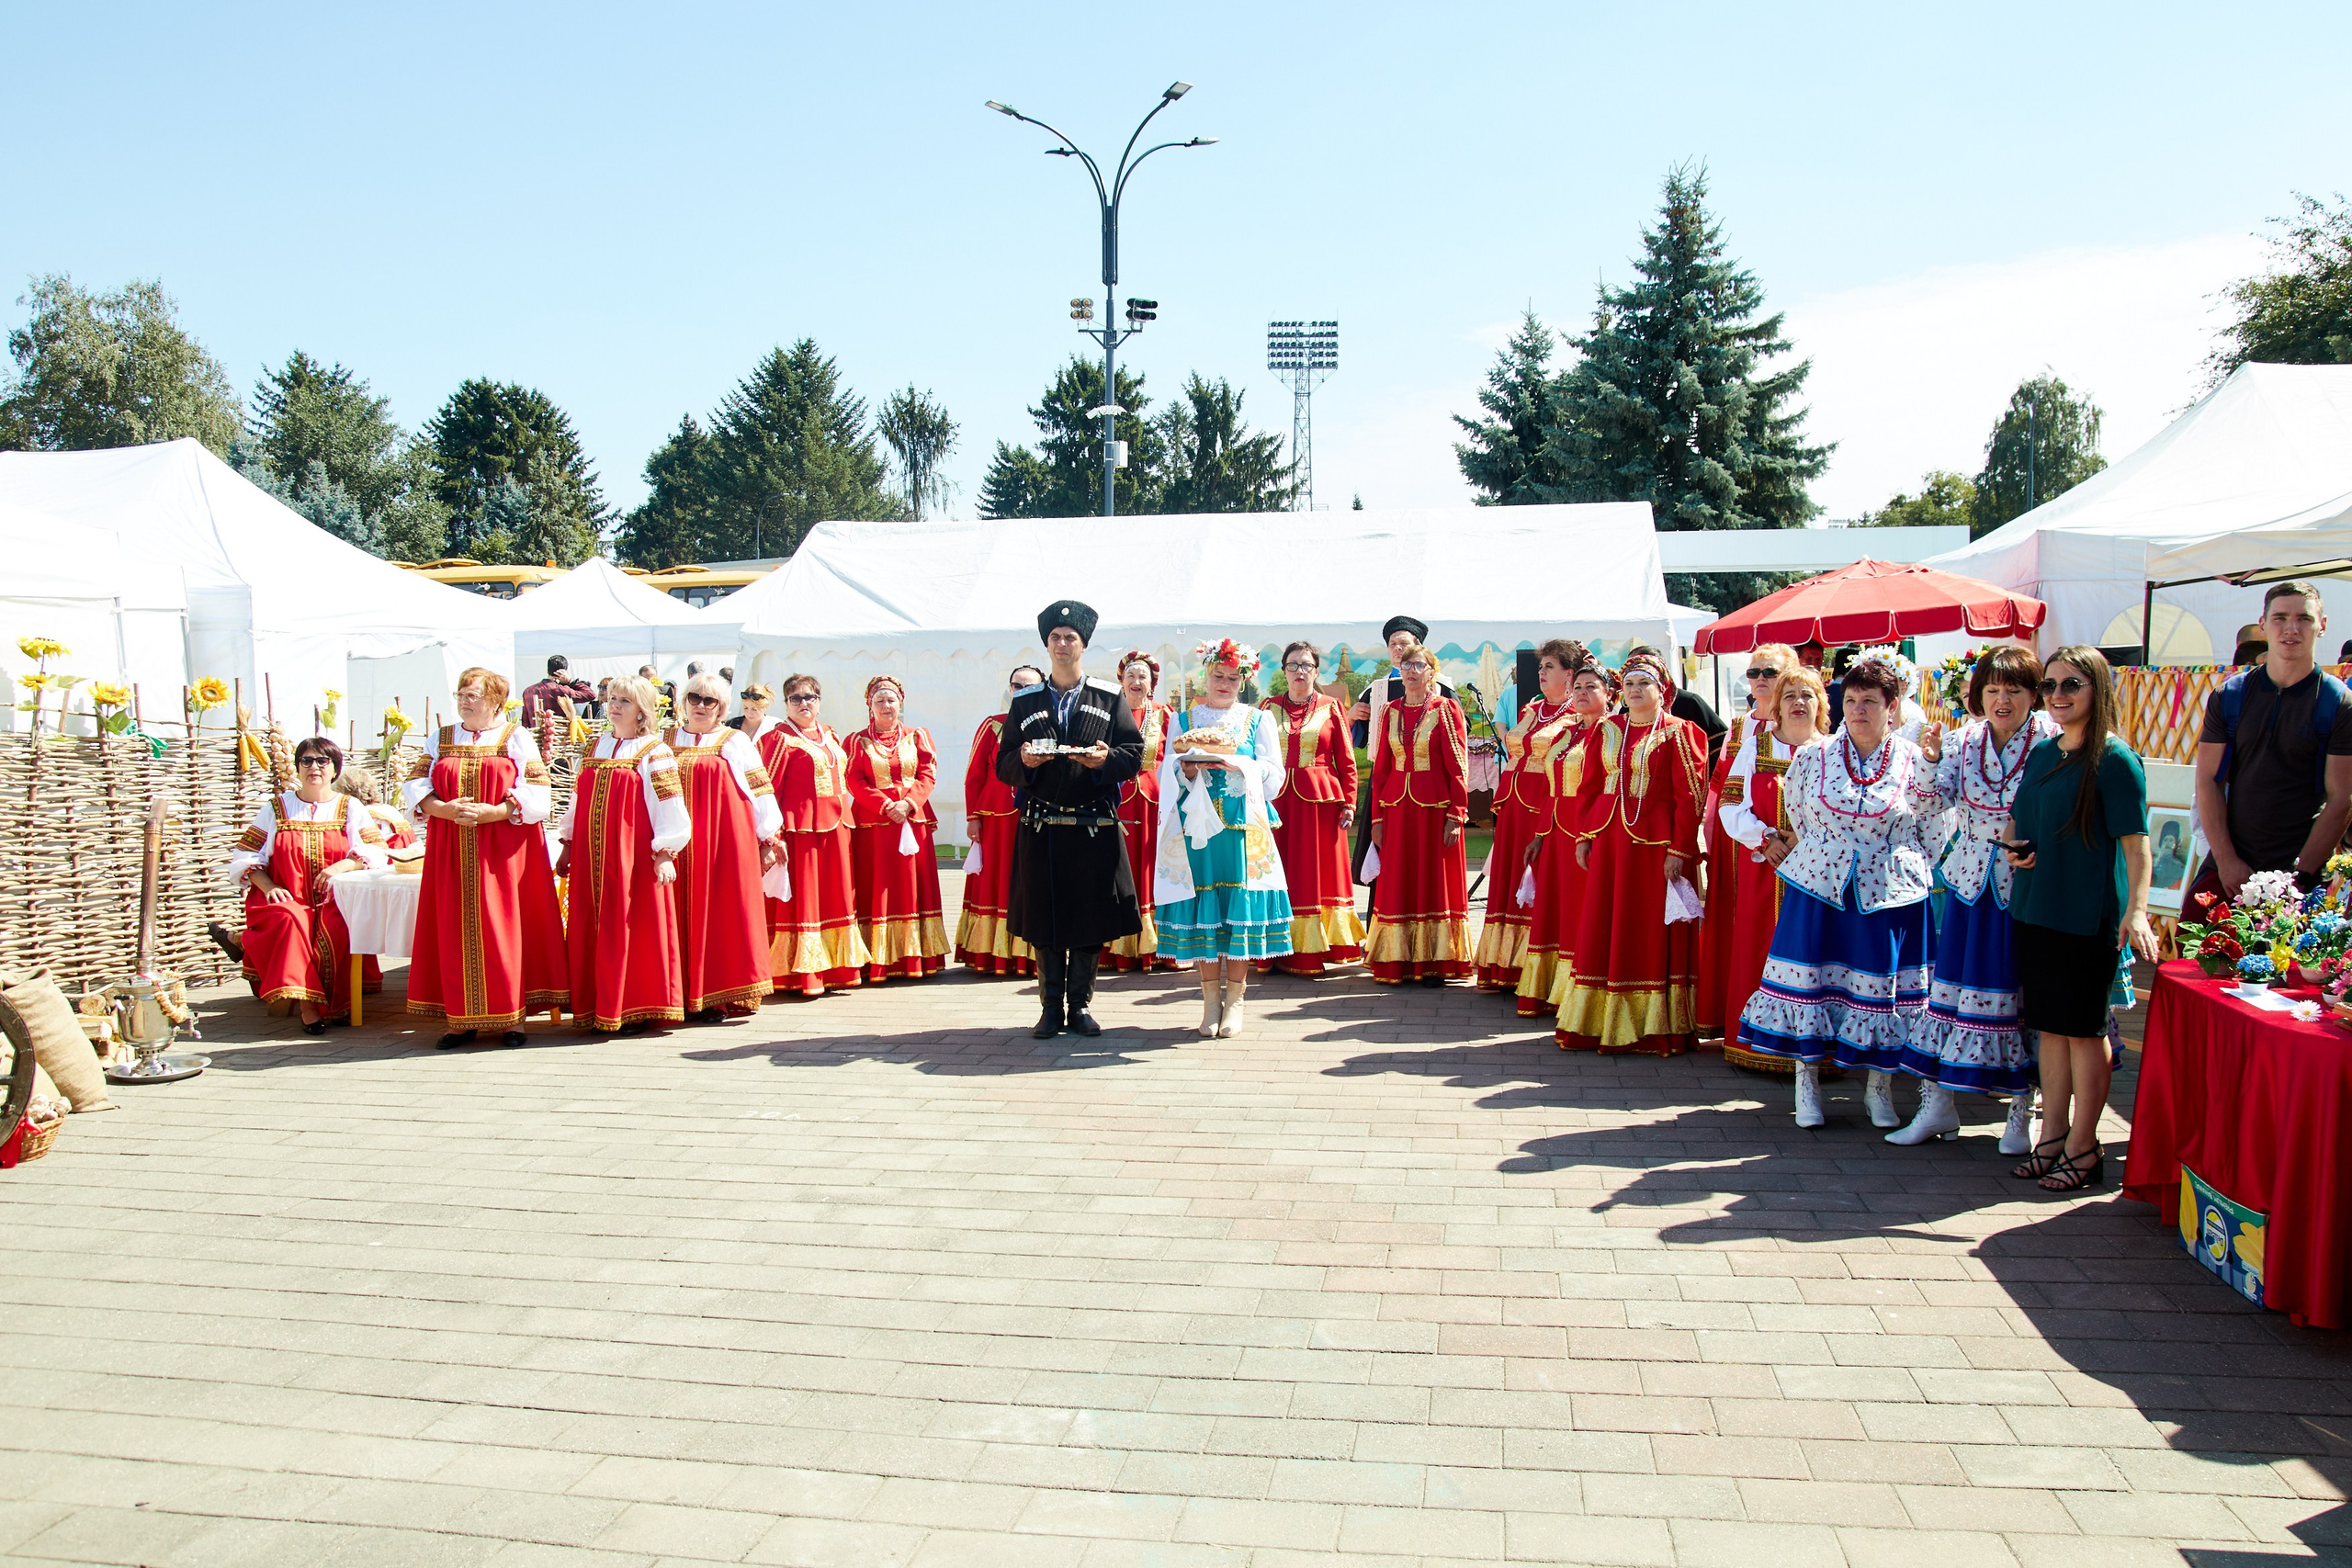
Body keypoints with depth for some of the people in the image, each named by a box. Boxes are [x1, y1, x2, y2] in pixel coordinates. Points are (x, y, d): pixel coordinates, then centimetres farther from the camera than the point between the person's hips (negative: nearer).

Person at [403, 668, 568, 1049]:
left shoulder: (516, 739, 5)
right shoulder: (440, 740, 15)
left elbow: (537, 794, -3)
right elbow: (414, 788, 7)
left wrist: (492, 811, -16)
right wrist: (446, 810, -12)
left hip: (504, 850, -3)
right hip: (451, 851, 3)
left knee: (504, 928, -4)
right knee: (455, 931, 1)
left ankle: (511, 1017, 2)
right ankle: (461, 1019, 7)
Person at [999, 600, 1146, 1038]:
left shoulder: (1110, 699, 8)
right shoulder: (1024, 702, 11)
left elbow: (1134, 755, 3)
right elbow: (1003, 766, 9)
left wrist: (1105, 759, -16)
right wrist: (1024, 762, -13)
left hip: (1095, 831, -1)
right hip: (1041, 832, 1)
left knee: (1091, 920, 3)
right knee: (1044, 921, 3)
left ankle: (1080, 1005, 14)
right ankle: (1052, 1007, 14)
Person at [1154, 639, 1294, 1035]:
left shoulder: (1259, 720, 11)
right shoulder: (1181, 720, 14)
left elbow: (1273, 778, 1)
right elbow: (1166, 775, 8)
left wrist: (1234, 763, -14)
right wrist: (1188, 767, -13)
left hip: (1243, 830, -1)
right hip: (1196, 828, 1)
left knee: (1241, 907, -4)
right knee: (1202, 909, -1)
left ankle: (1234, 1001, 5)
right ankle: (1211, 1000, 9)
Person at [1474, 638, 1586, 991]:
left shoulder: (1579, 716, -5)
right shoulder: (1528, 710, 18)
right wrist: (1500, 802, 11)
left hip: (1548, 810, -7)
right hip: (1513, 806, 7)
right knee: (1508, 883, 8)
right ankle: (1504, 970, 15)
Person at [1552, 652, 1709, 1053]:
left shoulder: (1678, 733, -3)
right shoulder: (1607, 729, 12)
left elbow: (1690, 796, -8)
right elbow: (1590, 786, 13)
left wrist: (1678, 850, -14)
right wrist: (1584, 836, 6)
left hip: (1654, 841, -5)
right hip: (1608, 837, 5)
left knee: (1651, 932, -1)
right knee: (1602, 927, 7)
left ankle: (1652, 1027, 7)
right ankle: (1597, 1022, 16)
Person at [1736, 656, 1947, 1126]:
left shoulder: (1915, 762, 0)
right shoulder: (1812, 757, 2)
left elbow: (1933, 832, 7)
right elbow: (1795, 820, 13)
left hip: (1888, 895, 0)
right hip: (1819, 892, 0)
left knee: (1883, 986, 5)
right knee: (1809, 980, 1)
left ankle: (1879, 1088, 21)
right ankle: (1807, 1083, 15)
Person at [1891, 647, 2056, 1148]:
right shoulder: (1964, 739, 2)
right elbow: (1936, 799, -7)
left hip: (2027, 883, -3)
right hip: (1970, 881, 3)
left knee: (2021, 991, 5)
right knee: (1950, 981, 7)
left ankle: (2021, 1111, 20)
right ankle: (1938, 1103, 18)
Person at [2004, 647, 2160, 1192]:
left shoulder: (2115, 759, -11)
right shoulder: (2040, 755, 10)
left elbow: (2135, 842, -15)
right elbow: (2018, 820, 22)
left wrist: (2136, 910, -25)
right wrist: (2012, 848, 0)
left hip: (2089, 917, -7)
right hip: (2035, 910, 7)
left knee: (2083, 1029, 1)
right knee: (2049, 1026, 13)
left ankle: (2083, 1147, 11)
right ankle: (2053, 1135, 23)